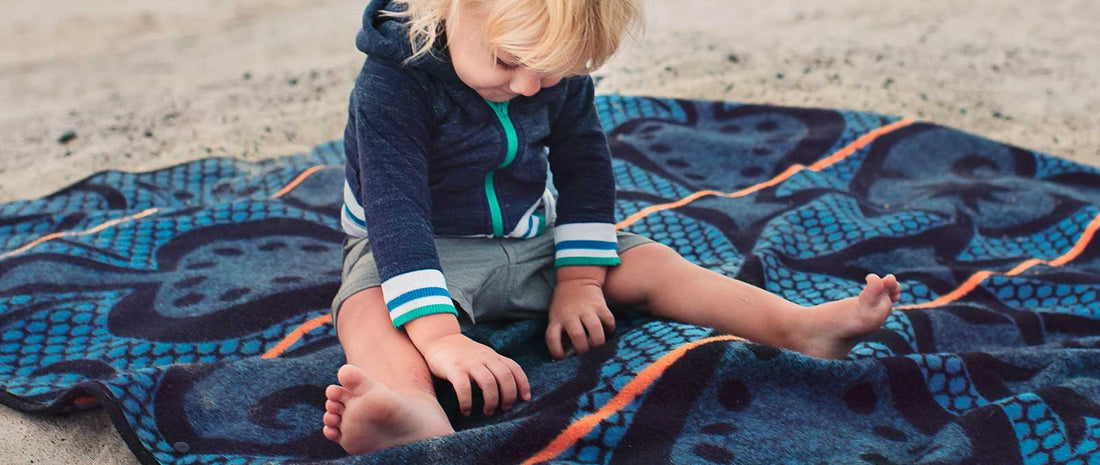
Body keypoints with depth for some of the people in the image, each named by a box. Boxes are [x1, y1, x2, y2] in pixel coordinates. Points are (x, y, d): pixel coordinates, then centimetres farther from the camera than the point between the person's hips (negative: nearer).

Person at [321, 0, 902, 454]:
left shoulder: (560, 71, -8)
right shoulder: (393, 81, -26)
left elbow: (585, 171, 2)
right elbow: (395, 208, -34)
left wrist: (579, 280, -5)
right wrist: (440, 336, -44)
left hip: (533, 242, 5)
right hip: (425, 248, -5)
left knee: (649, 264, -11)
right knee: (370, 302, -37)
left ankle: (806, 327, -21)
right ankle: (415, 410, -69)